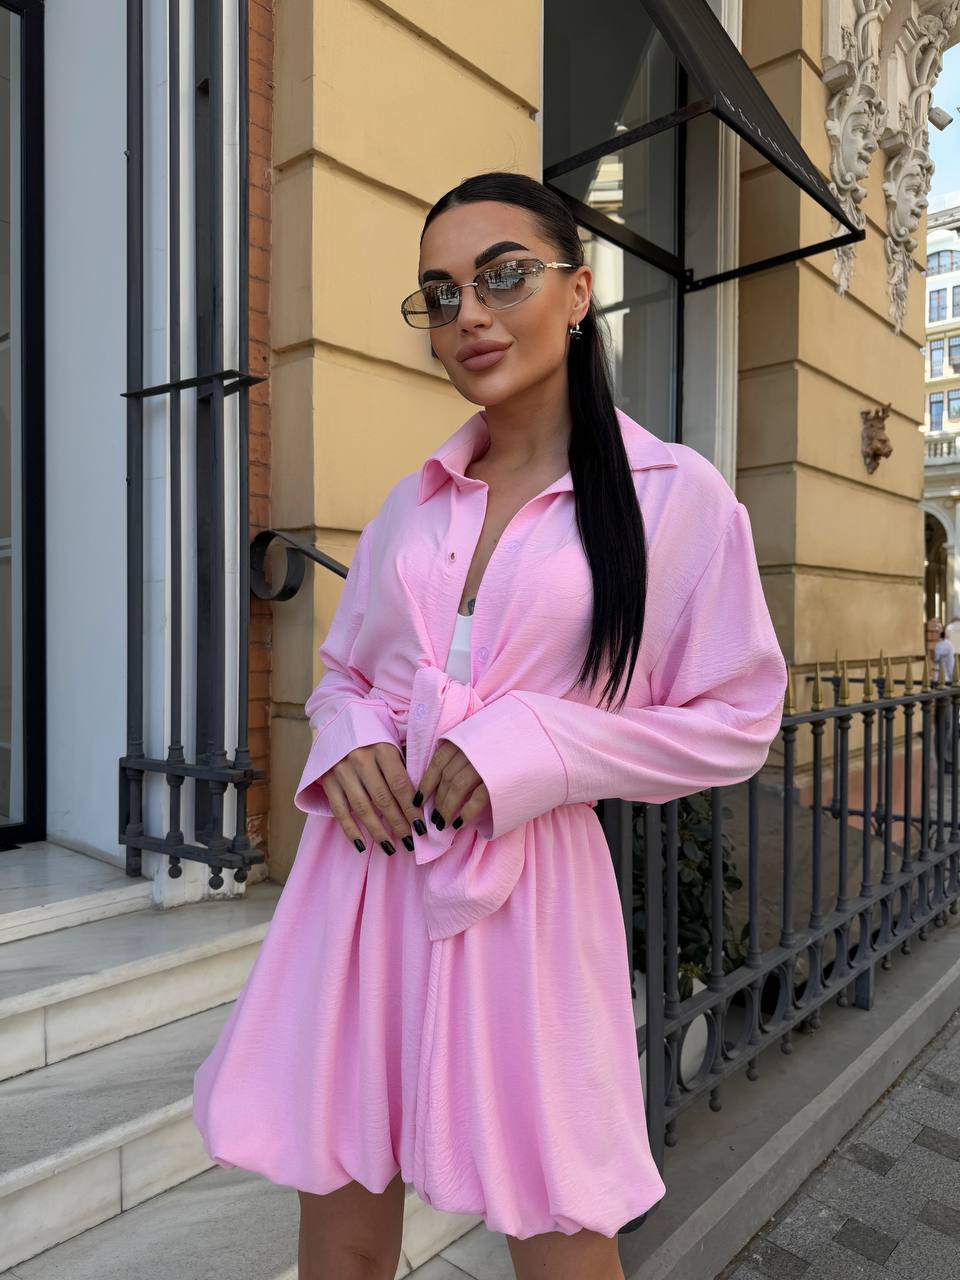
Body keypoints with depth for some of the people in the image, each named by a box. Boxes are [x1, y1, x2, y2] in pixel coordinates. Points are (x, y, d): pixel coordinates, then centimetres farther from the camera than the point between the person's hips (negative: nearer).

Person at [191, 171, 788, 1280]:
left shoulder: (677, 495, -4)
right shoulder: (413, 499, 10)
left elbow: (737, 722, -1)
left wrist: (534, 751, -14)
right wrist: (347, 744, -6)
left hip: (526, 884, -3)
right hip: (363, 867, 4)